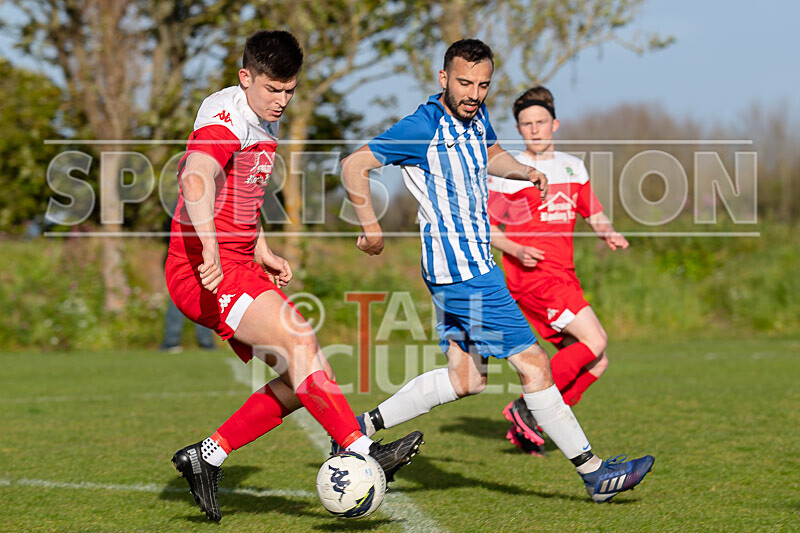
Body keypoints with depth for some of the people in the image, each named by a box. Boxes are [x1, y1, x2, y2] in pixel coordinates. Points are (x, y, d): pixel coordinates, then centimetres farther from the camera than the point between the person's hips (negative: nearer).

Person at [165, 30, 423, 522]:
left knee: (304, 379, 1)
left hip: (239, 267, 10)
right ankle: (361, 452, -29)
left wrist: (264, 254, 21)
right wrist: (210, 248, -48)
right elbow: (197, 179, -34)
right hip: (201, 269, -10)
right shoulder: (226, 119, -13)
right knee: (297, 337, -26)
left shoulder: (266, 127, 17)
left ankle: (206, 458, 8)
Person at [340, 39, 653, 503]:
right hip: (465, 271, -10)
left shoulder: (476, 116, 7)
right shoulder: (425, 128, -18)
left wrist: (525, 171, 15)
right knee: (533, 363, -6)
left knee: (465, 378, 14)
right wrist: (372, 228, -10)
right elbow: (354, 166, -14)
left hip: (474, 264, 10)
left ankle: (362, 427, 17)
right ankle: (594, 473, 1)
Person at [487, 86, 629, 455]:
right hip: (531, 276, -8)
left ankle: (525, 427, 9)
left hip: (564, 279, 8)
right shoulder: (508, 172, -5)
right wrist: (516, 250, -18)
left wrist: (609, 234, 1)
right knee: (594, 342, -19)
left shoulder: (572, 167, 14)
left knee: (595, 362, 3)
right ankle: (526, 408, -11)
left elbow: (593, 213, 23)